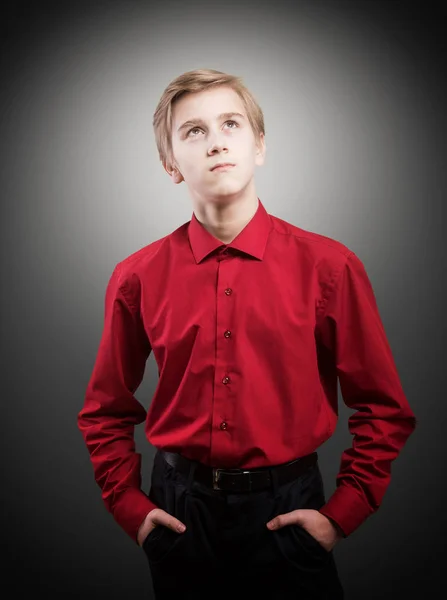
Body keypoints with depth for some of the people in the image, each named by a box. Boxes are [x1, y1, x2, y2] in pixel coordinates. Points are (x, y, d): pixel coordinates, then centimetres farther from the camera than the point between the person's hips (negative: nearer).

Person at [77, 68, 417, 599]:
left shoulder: (329, 267, -10)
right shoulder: (137, 277, -6)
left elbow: (384, 409, -2)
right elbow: (105, 412, 7)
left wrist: (340, 515, -5)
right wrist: (129, 507, 1)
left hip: (287, 513, -1)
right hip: (179, 511, 2)